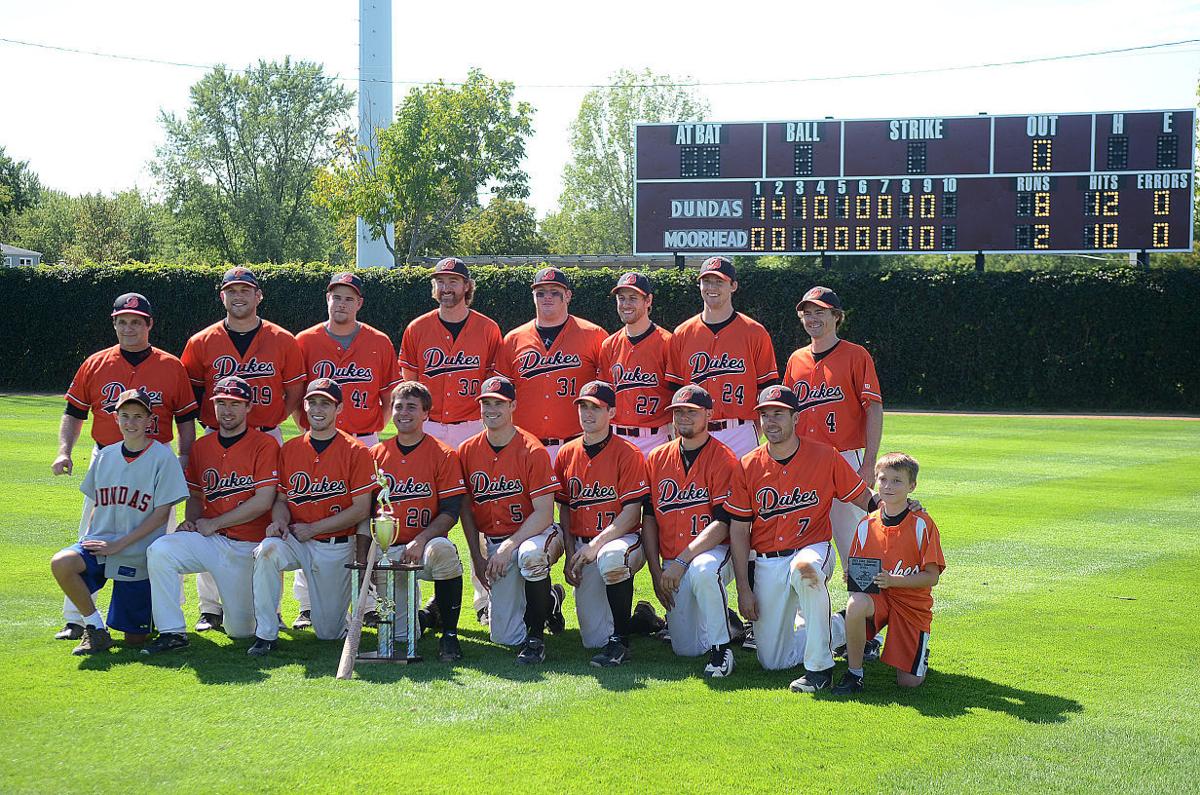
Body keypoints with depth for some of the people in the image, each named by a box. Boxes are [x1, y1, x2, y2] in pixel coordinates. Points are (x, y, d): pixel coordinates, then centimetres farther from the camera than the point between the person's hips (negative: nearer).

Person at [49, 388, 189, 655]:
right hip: (99, 544, 4)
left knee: (135, 638, -1)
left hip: (138, 555, -4)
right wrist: (87, 537, 0)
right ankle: (96, 628, -10)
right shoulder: (106, 455, 8)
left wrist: (118, 544, -14)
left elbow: (162, 513, -10)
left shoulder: (163, 457, -7)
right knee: (61, 563, -29)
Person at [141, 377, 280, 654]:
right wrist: (190, 521, -2)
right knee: (160, 550, -25)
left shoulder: (265, 444, -7)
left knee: (240, 630, -1)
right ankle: (172, 633, -16)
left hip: (247, 547, -4)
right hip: (208, 540, 4)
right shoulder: (201, 446, 11)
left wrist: (213, 524, -11)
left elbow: (263, 501, -14)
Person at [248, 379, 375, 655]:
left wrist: (313, 528, -15)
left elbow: (361, 509, -11)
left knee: (329, 633, 1)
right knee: (266, 550, -34)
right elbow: (282, 499, 11)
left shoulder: (356, 452, -7)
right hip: (295, 540, 2)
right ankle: (265, 633, -22)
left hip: (336, 547, -2)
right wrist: (280, 521, -14)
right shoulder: (289, 449, 6)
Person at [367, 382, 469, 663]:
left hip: (425, 547, -3)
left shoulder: (443, 455, 0)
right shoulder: (376, 455, 10)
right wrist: (363, 558, 1)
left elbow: (450, 512, -6)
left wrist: (421, 539, -21)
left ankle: (449, 634, -23)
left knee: (443, 550, -41)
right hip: (386, 550, 3)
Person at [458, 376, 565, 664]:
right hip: (493, 541, 4)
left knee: (531, 554, -43)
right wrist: (478, 558, 3)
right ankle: (551, 599, 31)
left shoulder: (532, 451, -13)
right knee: (505, 637, -1)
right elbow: (466, 509, 9)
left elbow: (544, 513, -17)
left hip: (533, 533, -4)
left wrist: (509, 546, -25)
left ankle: (536, 636, -22)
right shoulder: (467, 451, 0)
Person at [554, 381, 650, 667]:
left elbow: (632, 513, -12)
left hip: (621, 538, -4)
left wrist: (597, 544, -22)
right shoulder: (567, 453, 9)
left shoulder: (628, 454, -7)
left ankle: (620, 641, -26)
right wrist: (571, 554, 4)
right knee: (594, 639, -5)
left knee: (611, 558, -43)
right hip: (582, 545, 4)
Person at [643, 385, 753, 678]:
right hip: (672, 561, 4)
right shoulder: (658, 458, 8)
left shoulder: (724, 461, -7)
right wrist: (656, 572, 1)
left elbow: (722, 523, -14)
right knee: (686, 648, -2)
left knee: (703, 571, -42)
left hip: (713, 551, -4)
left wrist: (682, 561, -21)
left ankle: (720, 648, -22)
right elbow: (649, 518, 10)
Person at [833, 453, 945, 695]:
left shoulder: (922, 524, -10)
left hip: (913, 601, -2)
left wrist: (892, 580, -25)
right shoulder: (867, 525, 1)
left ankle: (921, 654, 29)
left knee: (909, 681, -9)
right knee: (856, 604, -37)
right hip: (876, 595, 2)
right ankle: (854, 673, -18)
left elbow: (932, 576, -12)